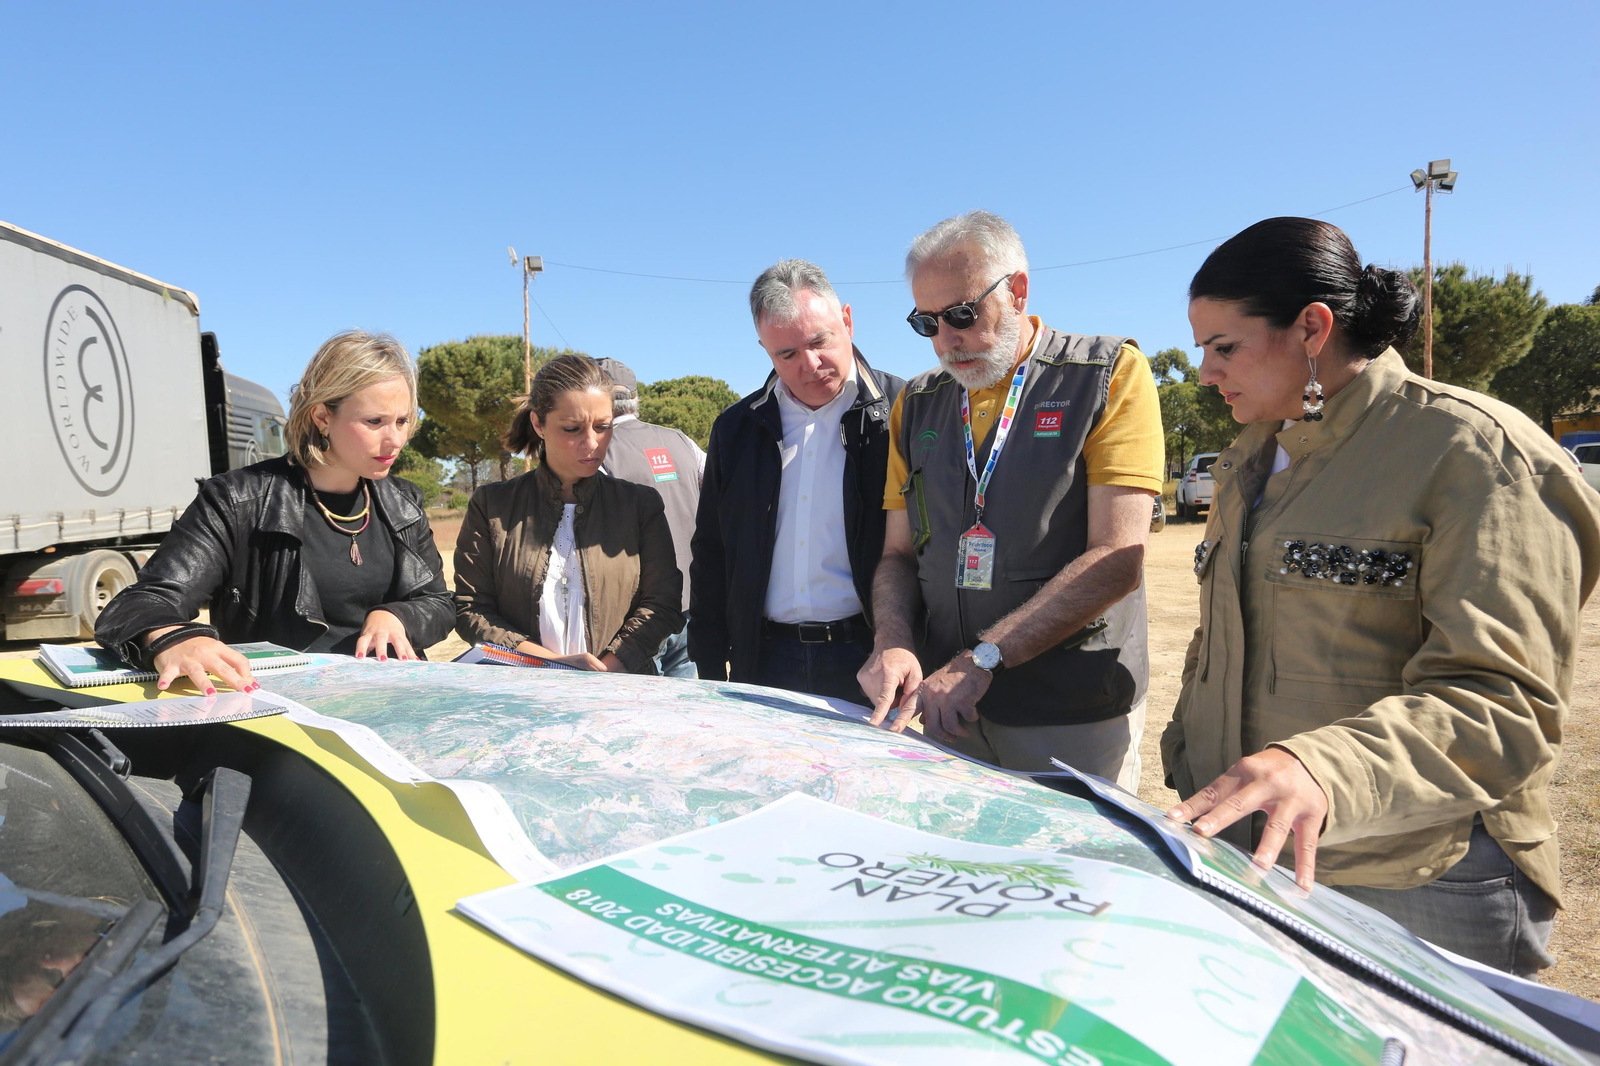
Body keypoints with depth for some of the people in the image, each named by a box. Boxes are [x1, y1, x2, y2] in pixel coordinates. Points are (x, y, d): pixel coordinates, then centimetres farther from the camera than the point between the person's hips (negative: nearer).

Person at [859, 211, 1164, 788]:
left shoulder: (1110, 375, -6)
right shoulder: (917, 404, 9)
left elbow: (1117, 560, -15)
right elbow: (899, 552, 11)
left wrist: (982, 659, -20)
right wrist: (894, 642, -11)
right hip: (951, 707, 4)